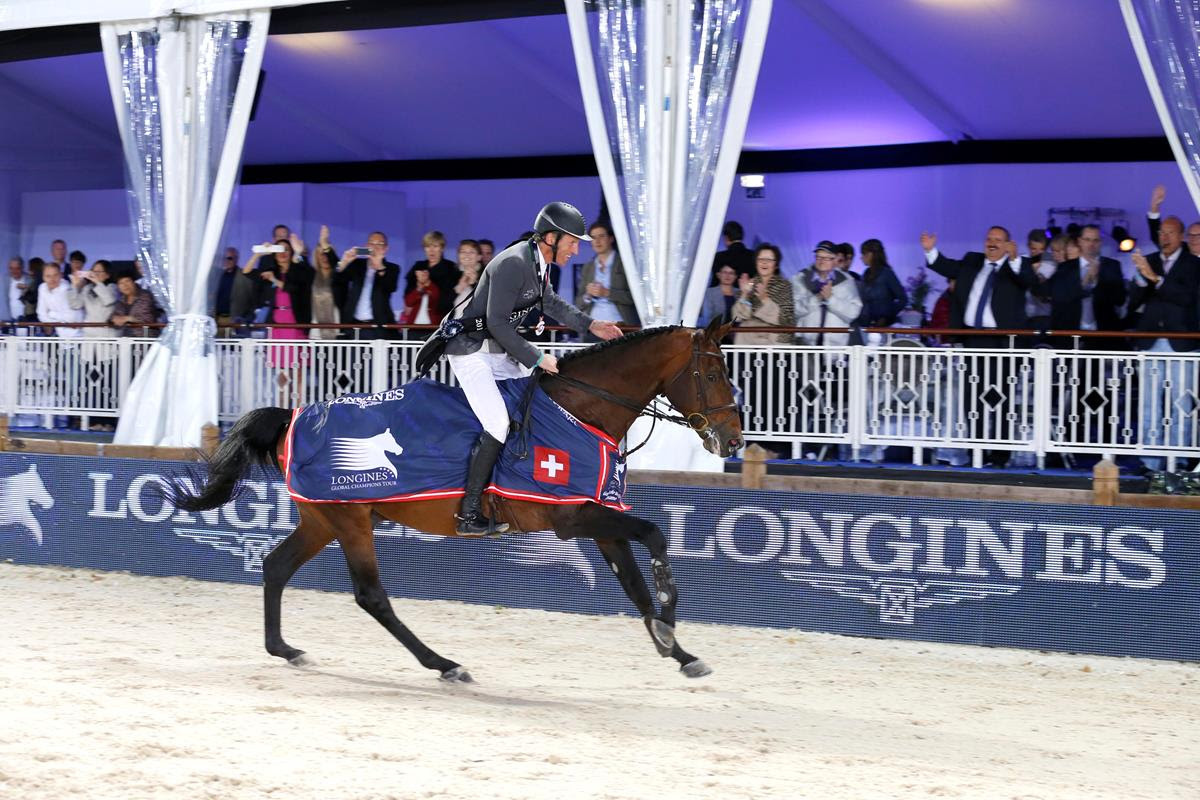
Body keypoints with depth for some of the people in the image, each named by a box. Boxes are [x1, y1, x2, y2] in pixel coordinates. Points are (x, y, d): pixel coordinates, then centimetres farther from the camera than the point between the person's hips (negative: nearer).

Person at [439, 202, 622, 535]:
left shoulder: (539, 262, 6)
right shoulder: (513, 263, -24)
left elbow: (551, 301, 25)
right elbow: (497, 323, -26)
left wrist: (590, 325, 15)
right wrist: (536, 358, -22)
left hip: (498, 352, 10)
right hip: (470, 351, -10)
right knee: (499, 424, -19)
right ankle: (468, 514, -15)